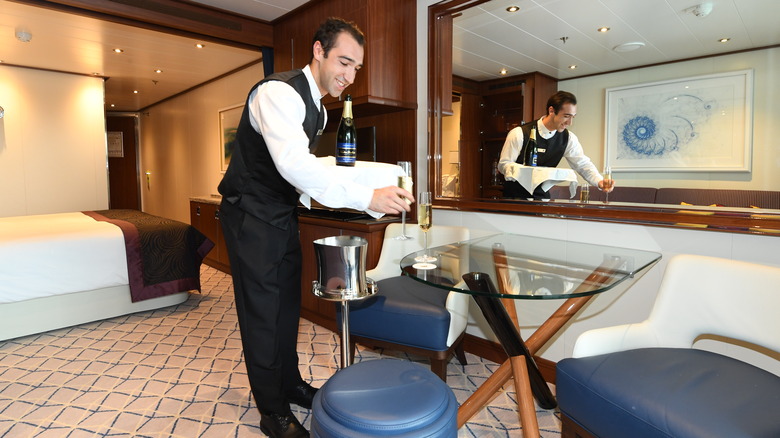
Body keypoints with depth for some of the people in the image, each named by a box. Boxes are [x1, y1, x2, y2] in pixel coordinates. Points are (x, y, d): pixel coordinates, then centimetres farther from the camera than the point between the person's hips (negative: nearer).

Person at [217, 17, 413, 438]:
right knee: (262, 308, 0)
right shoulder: (278, 92, -22)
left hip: (283, 213, 9)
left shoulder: (317, 106, 8)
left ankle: (291, 384, 33)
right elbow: (292, 162, -38)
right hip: (251, 214, -8)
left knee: (288, 301, 15)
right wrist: (365, 197, -41)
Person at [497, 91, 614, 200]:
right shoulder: (520, 134, -14)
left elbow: (583, 164, 5)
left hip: (542, 196, 4)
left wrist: (599, 181, -13)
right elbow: (503, 164, -11)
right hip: (514, 196, -4)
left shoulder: (568, 138, 0)